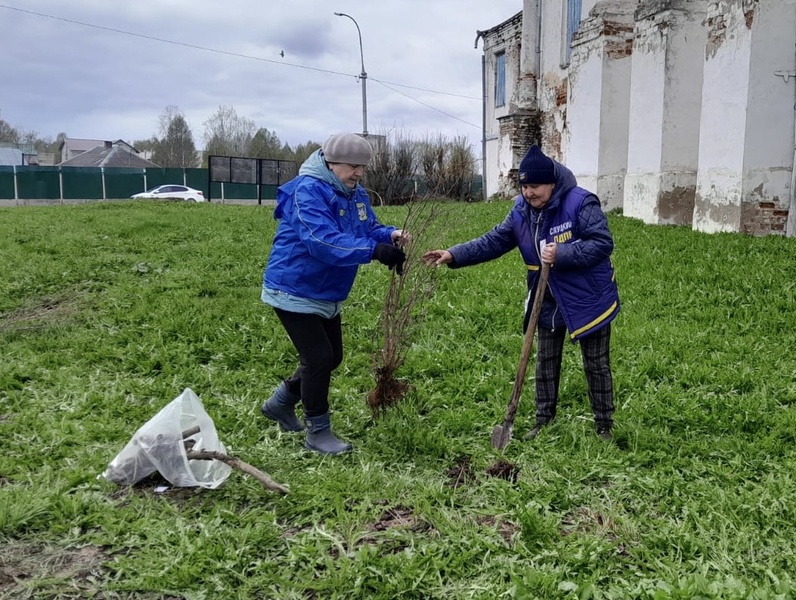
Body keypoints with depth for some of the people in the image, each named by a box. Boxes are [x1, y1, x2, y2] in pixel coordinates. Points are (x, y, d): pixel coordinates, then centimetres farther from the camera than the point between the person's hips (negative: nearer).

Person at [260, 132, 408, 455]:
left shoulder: (355, 193, 5)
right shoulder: (309, 190, -24)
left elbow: (369, 229, 6)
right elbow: (323, 241, -37)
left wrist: (390, 235, -17)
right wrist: (375, 250, -45)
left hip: (327, 294, 9)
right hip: (295, 291, -9)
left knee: (331, 357, 16)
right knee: (318, 358, -8)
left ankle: (281, 402, 36)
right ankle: (318, 432, 9)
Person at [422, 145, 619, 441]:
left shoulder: (581, 203, -23)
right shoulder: (521, 210, -4)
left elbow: (603, 244, -26)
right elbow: (493, 242, -3)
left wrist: (561, 254, -34)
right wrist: (454, 255, -13)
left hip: (589, 300, -6)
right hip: (549, 302, 6)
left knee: (596, 366, 8)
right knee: (546, 363, 15)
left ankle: (604, 428, 23)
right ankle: (543, 422, 30)